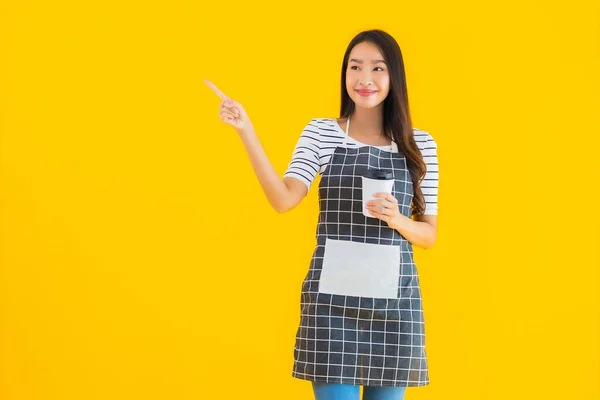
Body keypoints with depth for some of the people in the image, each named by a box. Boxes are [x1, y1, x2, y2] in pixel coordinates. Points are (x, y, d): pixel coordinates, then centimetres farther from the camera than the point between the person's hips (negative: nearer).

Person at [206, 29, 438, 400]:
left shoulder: (421, 145, 5)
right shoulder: (321, 133, 2)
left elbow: (429, 235, 9)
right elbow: (284, 199, -12)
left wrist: (396, 221, -12)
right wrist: (246, 131, -16)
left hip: (394, 300, 2)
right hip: (332, 296, -2)